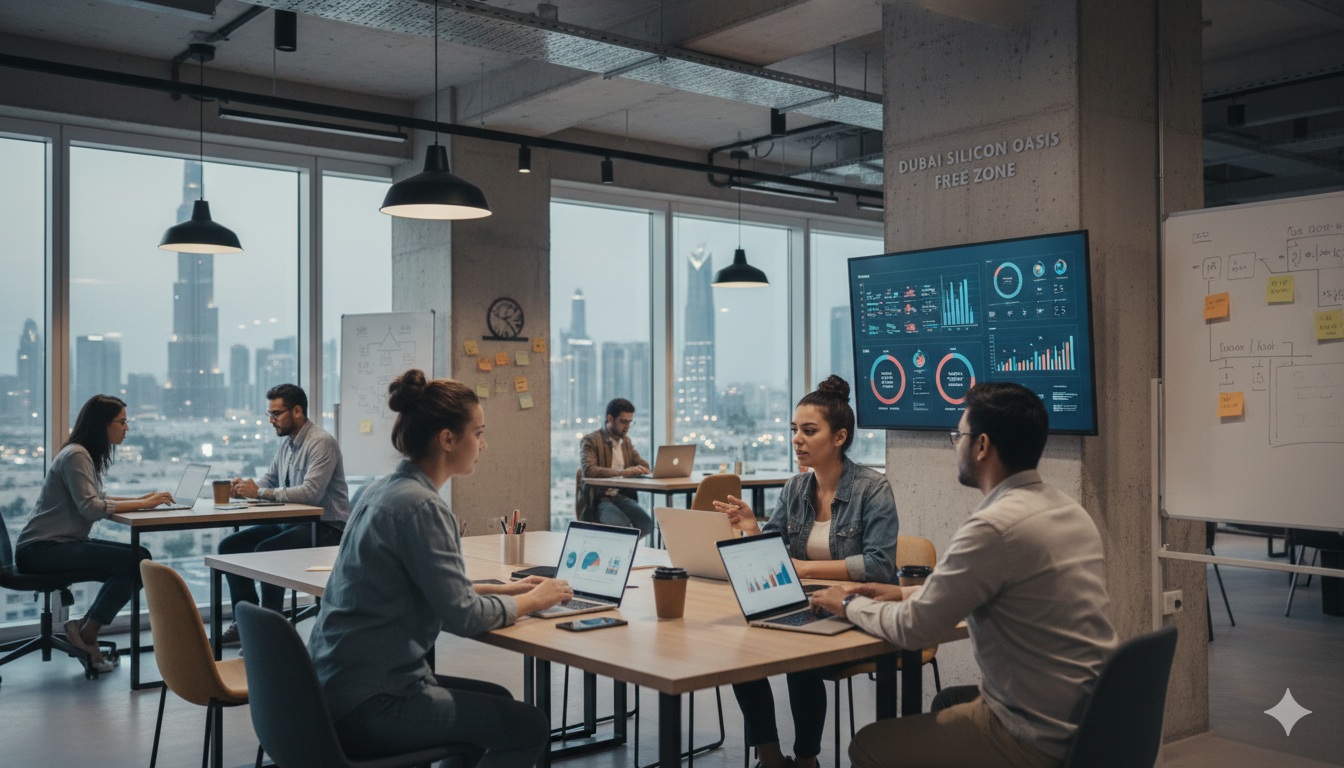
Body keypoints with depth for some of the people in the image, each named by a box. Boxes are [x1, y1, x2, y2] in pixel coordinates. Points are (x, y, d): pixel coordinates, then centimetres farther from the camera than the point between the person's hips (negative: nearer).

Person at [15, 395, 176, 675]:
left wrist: (142, 499, 5)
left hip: (64, 543, 10)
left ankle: (85, 628, 1)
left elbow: (96, 499, 17)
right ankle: (87, 634, -8)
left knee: (141, 559, -5)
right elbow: (91, 508, -23)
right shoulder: (75, 456, -15)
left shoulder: (88, 455, 15)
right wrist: (143, 504, -19)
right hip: (41, 549, -10)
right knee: (135, 562, -22)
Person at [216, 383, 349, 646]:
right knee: (229, 545, 0)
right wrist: (244, 487, -6)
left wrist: (259, 492, -24)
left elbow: (311, 493, -27)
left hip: (325, 528, -9)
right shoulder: (287, 443, 12)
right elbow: (268, 481, 18)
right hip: (292, 523, 10)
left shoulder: (321, 442, -16)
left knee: (266, 550, -30)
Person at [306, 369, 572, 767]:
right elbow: (464, 616, -20)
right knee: (529, 726, -1)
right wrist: (532, 601, -4)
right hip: (367, 706, -10)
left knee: (498, 701, 22)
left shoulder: (386, 489, 9)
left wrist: (504, 589, 13)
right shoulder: (420, 506, -20)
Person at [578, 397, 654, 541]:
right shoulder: (591, 440, -5)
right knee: (621, 525, -35)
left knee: (646, 524, -24)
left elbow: (643, 465, 15)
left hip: (622, 496, 6)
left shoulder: (626, 441, 17)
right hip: (599, 498, -6)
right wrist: (623, 472, -33)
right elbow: (588, 470, -22)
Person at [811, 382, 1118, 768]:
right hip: (1085, 719, 9)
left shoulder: (994, 526, -23)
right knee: (948, 699, 31)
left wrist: (849, 604, 4)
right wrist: (904, 592, 19)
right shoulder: (1067, 509, 4)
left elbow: (913, 629, -15)